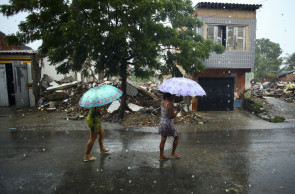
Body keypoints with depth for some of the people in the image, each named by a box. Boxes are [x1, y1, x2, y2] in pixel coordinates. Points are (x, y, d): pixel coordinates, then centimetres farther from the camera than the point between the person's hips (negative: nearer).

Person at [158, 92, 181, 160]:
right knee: (177, 136, 15)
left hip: (162, 123, 7)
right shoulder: (169, 104, -21)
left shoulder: (162, 102, 2)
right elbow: (172, 116, -21)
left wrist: (173, 97, 9)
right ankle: (173, 153, 24)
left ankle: (161, 155, 24)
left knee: (163, 139, 16)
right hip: (168, 123, -7)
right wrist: (178, 111, -9)